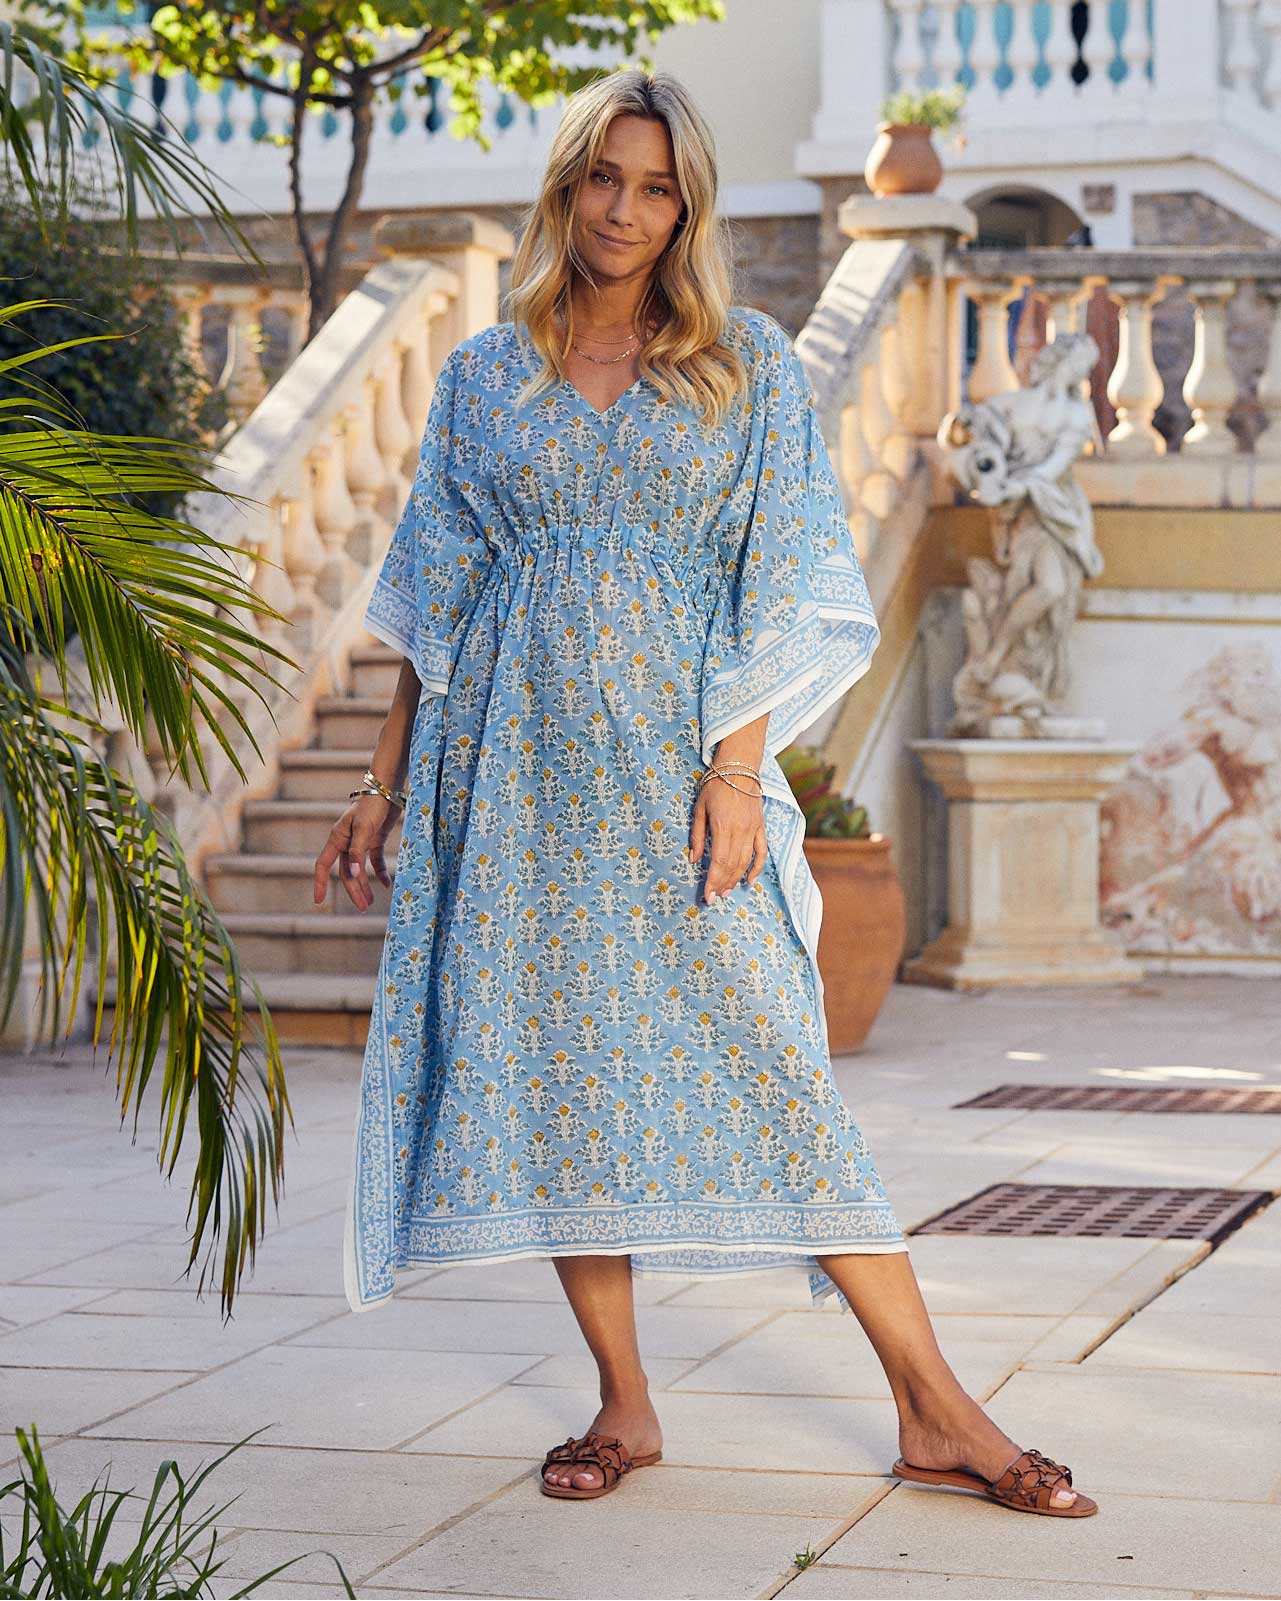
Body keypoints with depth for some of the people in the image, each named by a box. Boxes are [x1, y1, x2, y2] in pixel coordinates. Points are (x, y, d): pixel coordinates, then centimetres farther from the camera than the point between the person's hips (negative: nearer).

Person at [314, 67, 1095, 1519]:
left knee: (764, 1055, -6)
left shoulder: (749, 365, 5)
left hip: (669, 748, -2)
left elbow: (779, 585, 0)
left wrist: (736, 763, -10)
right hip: (519, 763, 2)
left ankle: (934, 1410, -3)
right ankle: (623, 1403, 12)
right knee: (556, 1061, 1)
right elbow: (434, 599, 13)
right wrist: (383, 786, 8)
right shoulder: (483, 376, 11)